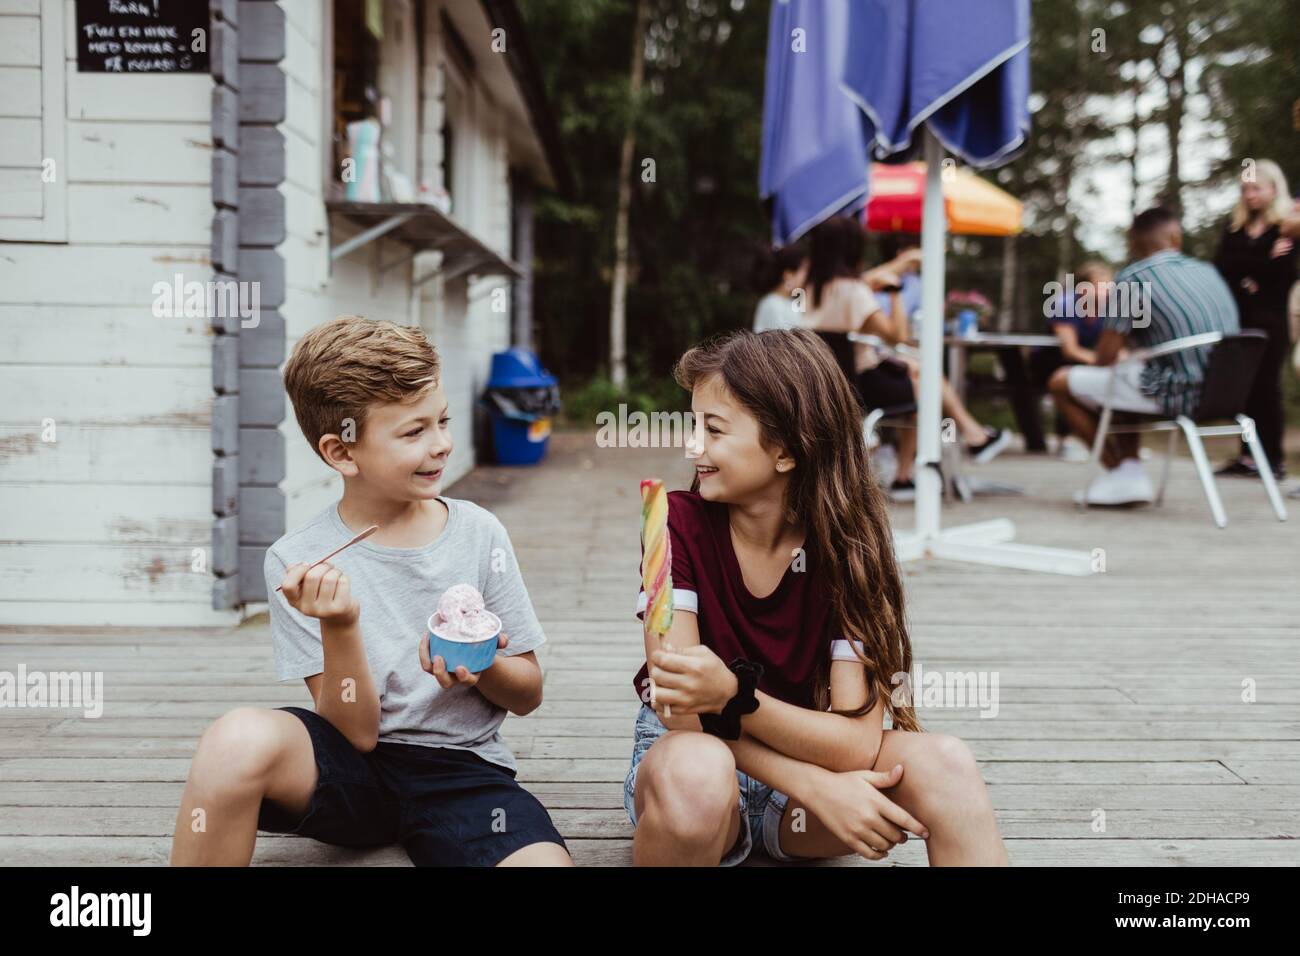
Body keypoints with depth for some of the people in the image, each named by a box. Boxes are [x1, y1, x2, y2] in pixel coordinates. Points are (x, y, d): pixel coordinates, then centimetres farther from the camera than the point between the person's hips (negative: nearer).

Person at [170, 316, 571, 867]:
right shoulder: (297, 562, -6)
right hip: (353, 770, 0)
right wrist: (340, 627, -24)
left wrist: (483, 668, -15)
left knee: (545, 861, -30)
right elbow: (356, 730, -9)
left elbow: (528, 695, 7)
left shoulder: (478, 534, -1)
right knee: (239, 739, -32)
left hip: (462, 767, 1)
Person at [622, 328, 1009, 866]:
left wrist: (733, 695, -38)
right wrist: (818, 788, -31)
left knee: (943, 763, -29)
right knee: (698, 770, -37)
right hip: (688, 761, 0)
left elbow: (858, 743, -22)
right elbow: (681, 707, -21)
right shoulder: (679, 523, -15)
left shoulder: (849, 540, -14)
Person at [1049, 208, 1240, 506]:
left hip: (1173, 395, -8)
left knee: (1061, 383, 5)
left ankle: (1118, 471, 14)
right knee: (1125, 377, 32)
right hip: (1217, 394, 8)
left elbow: (1107, 355, -9)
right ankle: (1131, 473, 21)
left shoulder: (1132, 278, -9)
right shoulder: (1209, 272, 12)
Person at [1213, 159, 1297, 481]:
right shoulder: (1234, 228, 14)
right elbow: (1222, 265, -2)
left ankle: (1274, 458, 1)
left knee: (1265, 385, -4)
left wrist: (1247, 272, -10)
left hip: (1269, 320, -4)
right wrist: (1265, 260, -11)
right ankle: (1248, 454, 6)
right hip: (1237, 318, 5)